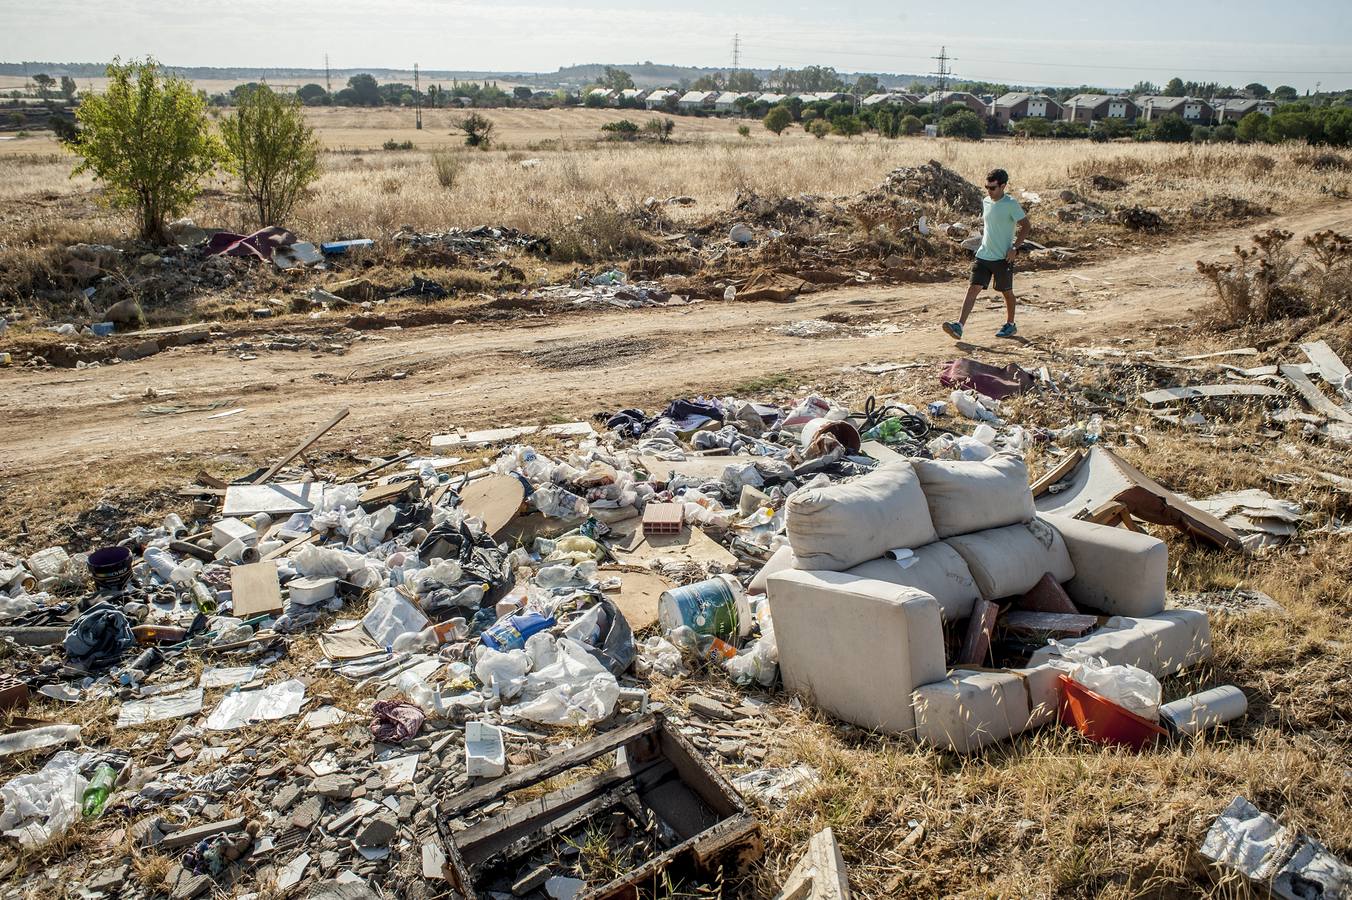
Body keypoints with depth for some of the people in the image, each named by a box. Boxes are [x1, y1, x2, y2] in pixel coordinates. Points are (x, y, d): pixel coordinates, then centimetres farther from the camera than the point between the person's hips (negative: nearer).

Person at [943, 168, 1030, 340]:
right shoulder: (985, 201, 7)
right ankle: (959, 326, -15)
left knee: (1006, 292, 10)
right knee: (973, 288, -7)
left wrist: (1014, 247, -16)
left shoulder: (1011, 204, -11)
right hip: (983, 255, 5)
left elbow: (1025, 226, -9)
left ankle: (1010, 325, 29)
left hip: (1003, 258, -5)